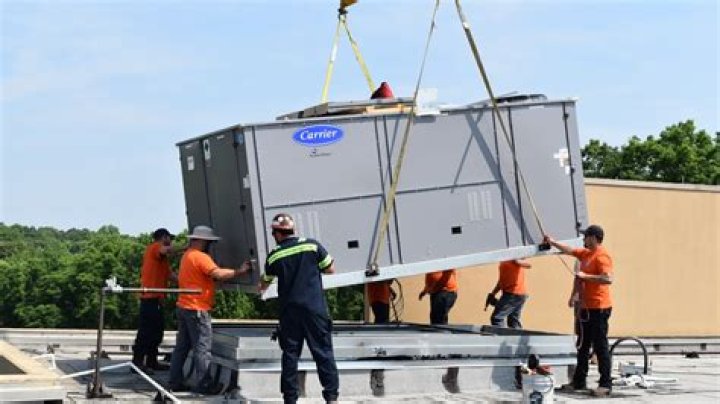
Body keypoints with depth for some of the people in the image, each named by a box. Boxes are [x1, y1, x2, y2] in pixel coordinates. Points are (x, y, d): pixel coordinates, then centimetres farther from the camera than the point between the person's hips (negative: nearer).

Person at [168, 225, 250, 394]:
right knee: (202, 347, -6)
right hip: (197, 309, -10)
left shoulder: (187, 255, 16)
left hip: (183, 307, 10)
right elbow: (218, 274, -26)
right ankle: (204, 385, -5)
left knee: (182, 347, 12)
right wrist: (240, 271, -22)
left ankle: (176, 382, 14)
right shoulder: (200, 257, -15)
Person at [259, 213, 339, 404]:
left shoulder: (274, 256, 2)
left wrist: (261, 287, 41)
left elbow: (265, 283, 19)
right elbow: (330, 269, 6)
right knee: (323, 352, 2)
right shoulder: (312, 246, -2)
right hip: (315, 308, -1)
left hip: (289, 311, 1)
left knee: (290, 354, 8)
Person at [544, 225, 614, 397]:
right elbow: (570, 250, 30)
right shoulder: (586, 254, 14)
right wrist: (552, 242, 33)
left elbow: (608, 279, -27)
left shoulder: (602, 256, -15)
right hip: (586, 307, 10)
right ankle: (578, 381, 22)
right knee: (583, 346, 14)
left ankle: (605, 384, -5)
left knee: (600, 347, -7)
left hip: (599, 308, -10)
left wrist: (585, 276, -22)